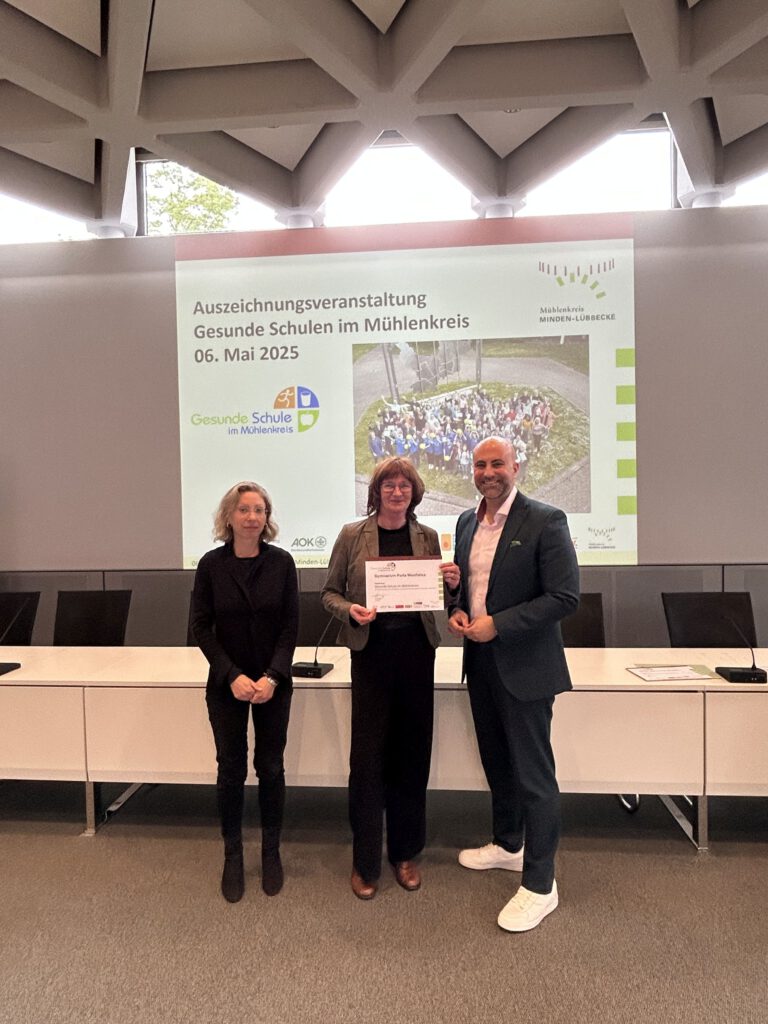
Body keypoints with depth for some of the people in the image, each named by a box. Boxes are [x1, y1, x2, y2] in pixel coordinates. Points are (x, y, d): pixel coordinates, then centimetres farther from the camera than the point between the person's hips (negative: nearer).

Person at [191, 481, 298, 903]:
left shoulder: (281, 562, -5)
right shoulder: (211, 564, -5)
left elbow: (291, 625, -4)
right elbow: (201, 626, -4)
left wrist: (273, 676, -14)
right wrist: (232, 676, -13)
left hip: (274, 683, 0)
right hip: (226, 684, 0)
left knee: (270, 767, 9)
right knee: (231, 769, 8)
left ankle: (271, 852, 28)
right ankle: (233, 856, 26)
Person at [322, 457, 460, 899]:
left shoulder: (428, 537, 5)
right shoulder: (352, 535, -1)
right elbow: (330, 592, 5)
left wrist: (453, 583, -8)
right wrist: (350, 610, -15)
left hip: (417, 651, 2)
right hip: (371, 651, -2)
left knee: (413, 752, 11)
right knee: (368, 755, 3)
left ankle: (406, 853, 30)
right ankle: (365, 862, 22)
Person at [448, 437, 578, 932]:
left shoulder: (545, 520, -13)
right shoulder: (467, 522, 8)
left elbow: (565, 597, -17)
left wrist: (497, 625, -21)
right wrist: (457, 612, -3)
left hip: (524, 665, -7)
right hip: (480, 662, 7)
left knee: (533, 774, 2)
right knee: (497, 762, 22)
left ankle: (540, 884, 17)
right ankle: (508, 844, 42)